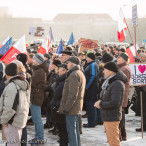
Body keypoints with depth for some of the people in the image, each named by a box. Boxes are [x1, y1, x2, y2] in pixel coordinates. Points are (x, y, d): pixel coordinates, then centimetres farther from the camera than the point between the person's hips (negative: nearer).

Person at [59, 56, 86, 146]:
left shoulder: (74, 75, -17)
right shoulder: (81, 74, 17)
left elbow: (72, 95, -22)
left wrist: (66, 108, -19)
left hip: (71, 108, -10)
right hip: (78, 108, 10)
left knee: (71, 130, -6)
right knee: (76, 130, 15)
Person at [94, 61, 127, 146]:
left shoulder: (117, 84, -19)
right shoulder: (110, 82, 14)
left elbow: (115, 103, -26)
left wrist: (101, 104, -14)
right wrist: (101, 102, 2)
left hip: (112, 117, -10)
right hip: (107, 117, 10)